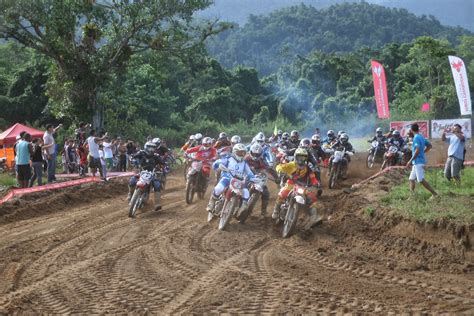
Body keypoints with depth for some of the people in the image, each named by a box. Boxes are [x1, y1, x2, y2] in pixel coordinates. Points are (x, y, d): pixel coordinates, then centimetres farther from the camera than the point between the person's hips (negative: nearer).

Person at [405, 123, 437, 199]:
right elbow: (429, 146, 21)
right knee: (411, 179, 11)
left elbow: (417, 150, -23)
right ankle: (412, 195, 8)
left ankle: (434, 194, -8)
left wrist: (410, 160, -19)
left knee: (421, 180, -10)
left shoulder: (416, 137, -15)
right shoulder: (422, 137, 13)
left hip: (418, 162, -10)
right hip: (416, 162, 10)